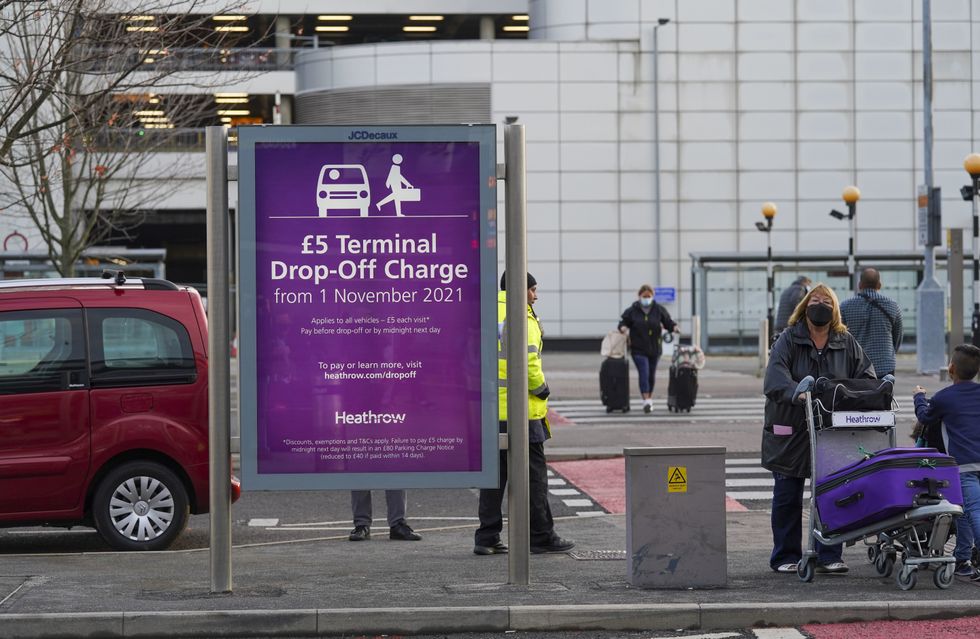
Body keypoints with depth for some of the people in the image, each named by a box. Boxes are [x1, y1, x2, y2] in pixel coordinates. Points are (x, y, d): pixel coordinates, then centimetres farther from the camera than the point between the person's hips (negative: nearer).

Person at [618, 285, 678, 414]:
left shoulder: (659, 310, 0)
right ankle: (646, 401, -20)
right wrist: (623, 327, -17)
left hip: (654, 348, 3)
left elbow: (668, 322, 5)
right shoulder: (632, 311, -4)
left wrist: (674, 327, -15)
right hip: (638, 349, -3)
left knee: (652, 374, 14)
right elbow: (623, 321, 4)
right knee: (643, 373, -15)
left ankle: (650, 398, 33)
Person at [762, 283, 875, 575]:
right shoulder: (789, 339, -3)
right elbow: (775, 376, -18)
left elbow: (866, 374, 5)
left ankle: (829, 556, 10)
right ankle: (786, 557, 13)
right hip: (790, 430, -2)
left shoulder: (846, 343, 8)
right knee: (787, 495, 4)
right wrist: (796, 393, -37)